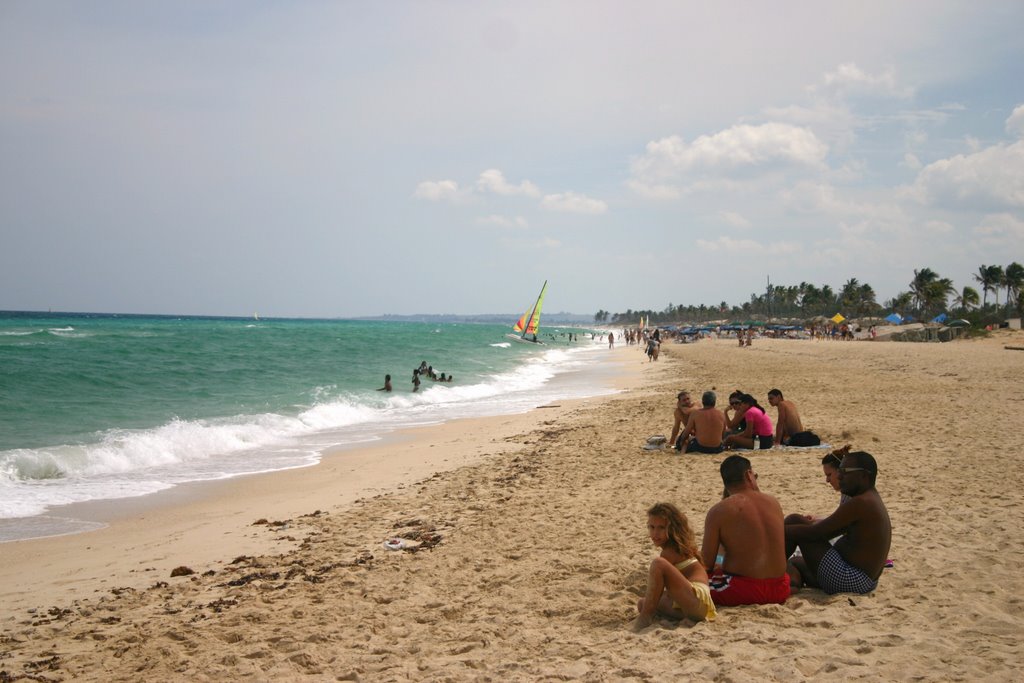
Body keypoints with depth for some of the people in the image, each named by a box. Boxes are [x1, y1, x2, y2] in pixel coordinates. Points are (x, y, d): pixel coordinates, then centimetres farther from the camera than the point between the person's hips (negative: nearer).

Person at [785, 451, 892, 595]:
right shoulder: (871, 501, 15)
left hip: (848, 580, -11)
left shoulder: (860, 503, -18)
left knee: (794, 523, -8)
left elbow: (815, 533, -19)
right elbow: (826, 530, 19)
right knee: (795, 562, 28)